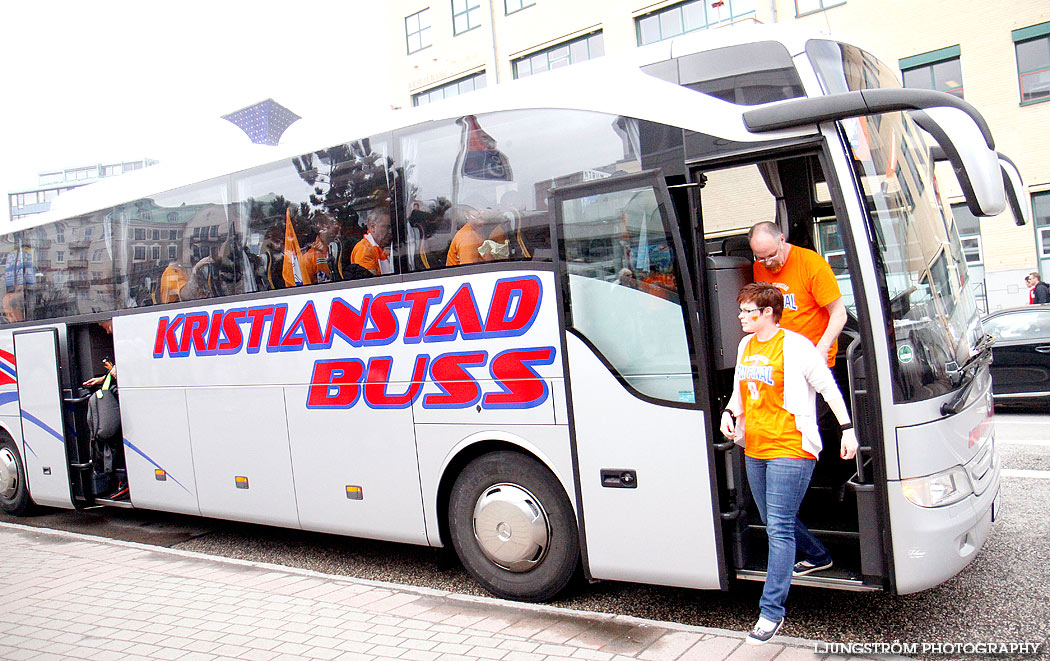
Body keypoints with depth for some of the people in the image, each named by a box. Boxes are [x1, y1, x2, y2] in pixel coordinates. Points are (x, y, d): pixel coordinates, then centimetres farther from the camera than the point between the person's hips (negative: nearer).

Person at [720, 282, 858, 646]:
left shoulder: (796, 346, -11)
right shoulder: (746, 346, 12)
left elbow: (828, 388, -7)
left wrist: (847, 429, -8)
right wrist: (729, 413, 4)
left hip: (790, 450, -8)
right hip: (754, 451, 8)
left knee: (779, 528, -9)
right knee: (775, 522, 20)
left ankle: (772, 612, -4)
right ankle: (818, 556, 48)